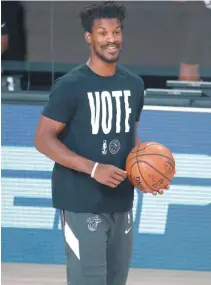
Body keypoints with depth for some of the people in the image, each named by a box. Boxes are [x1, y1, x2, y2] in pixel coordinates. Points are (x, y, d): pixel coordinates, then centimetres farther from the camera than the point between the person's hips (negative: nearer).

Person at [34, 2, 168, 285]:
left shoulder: (134, 84, 9)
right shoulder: (71, 85, -11)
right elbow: (44, 139, -12)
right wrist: (93, 168, -22)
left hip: (121, 201, 7)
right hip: (82, 203, -7)